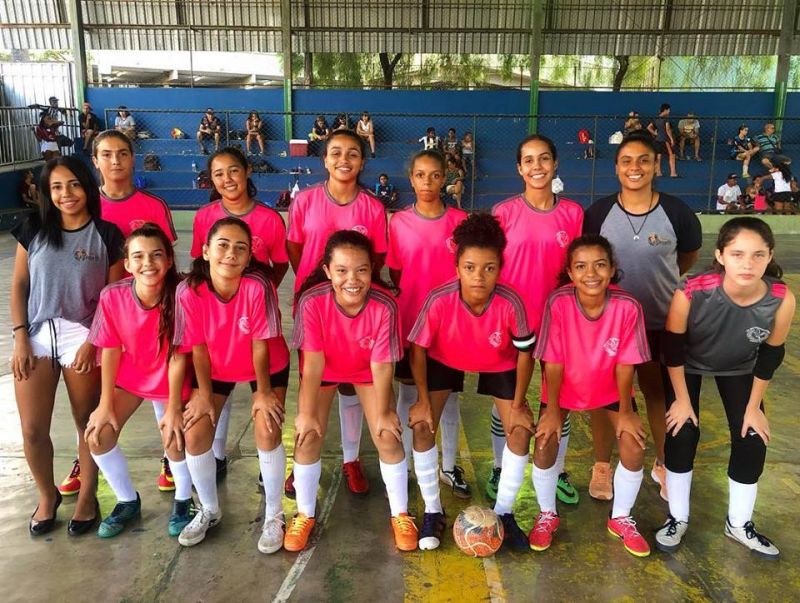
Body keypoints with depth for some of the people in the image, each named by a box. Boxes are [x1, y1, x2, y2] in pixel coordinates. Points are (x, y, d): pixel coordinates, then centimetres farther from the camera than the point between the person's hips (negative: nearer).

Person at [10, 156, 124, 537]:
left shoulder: (106, 235, -3)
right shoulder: (33, 230, 5)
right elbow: (19, 286, 6)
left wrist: (92, 341, -10)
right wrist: (20, 338, -1)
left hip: (83, 337, -2)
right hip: (36, 336, 2)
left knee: (88, 423, 8)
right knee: (32, 429, 4)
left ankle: (87, 496, 28)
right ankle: (47, 495, 29)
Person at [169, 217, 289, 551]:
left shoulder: (257, 286, -32)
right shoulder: (190, 290, -25)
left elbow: (260, 344, -23)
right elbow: (197, 348, -15)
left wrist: (263, 392, -13)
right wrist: (204, 394, -6)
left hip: (266, 367, -2)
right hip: (215, 367, 3)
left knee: (267, 433, -14)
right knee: (194, 433, -5)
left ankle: (273, 515, 10)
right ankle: (209, 510, 23)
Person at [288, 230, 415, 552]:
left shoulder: (384, 305, -34)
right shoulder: (312, 301, -34)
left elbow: (381, 364, -24)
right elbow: (313, 361, -26)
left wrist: (383, 412, -14)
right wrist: (307, 413, -20)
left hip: (367, 370, 0)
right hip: (324, 370, 0)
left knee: (389, 438, -5)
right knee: (308, 437, -6)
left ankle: (400, 515, 18)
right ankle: (305, 515, 19)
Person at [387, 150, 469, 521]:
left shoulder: (459, 220, -2)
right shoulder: (399, 222, -3)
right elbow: (395, 274, 3)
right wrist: (413, 302, -3)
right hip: (411, 321, 0)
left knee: (449, 395, 13)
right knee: (410, 396, 9)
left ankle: (448, 466, 30)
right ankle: (420, 470, 26)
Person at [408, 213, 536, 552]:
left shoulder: (510, 303, -34)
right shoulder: (439, 301, -35)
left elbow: (524, 353, -17)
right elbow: (418, 348, -18)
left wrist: (518, 405, -11)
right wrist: (423, 400, -13)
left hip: (498, 365, 1)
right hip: (444, 361, 0)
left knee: (520, 431, -7)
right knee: (422, 425, -11)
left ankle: (504, 512, 15)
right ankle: (432, 510, 11)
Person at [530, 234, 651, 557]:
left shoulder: (628, 306, -26)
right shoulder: (558, 302, -30)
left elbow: (625, 363, -15)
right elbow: (553, 361, -21)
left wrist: (626, 410, -10)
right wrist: (552, 409, -17)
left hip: (609, 388, 1)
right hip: (563, 387, -1)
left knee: (634, 447, -8)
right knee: (544, 445, -12)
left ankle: (621, 518, 20)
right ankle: (547, 515, 17)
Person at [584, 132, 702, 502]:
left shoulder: (676, 212, -10)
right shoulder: (598, 212, -11)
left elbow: (689, 256, 8)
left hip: (662, 320, 1)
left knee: (659, 393, 17)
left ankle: (664, 464, 38)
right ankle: (602, 465, 32)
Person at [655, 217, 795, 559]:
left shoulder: (782, 300, -33)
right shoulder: (691, 294, -40)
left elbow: (771, 355, -14)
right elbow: (673, 348, -22)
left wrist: (754, 407, -4)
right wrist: (682, 400, -12)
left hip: (738, 368, 3)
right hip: (689, 365, -2)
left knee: (752, 441, 1)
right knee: (682, 434, -5)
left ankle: (739, 524, 24)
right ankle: (677, 518, 17)